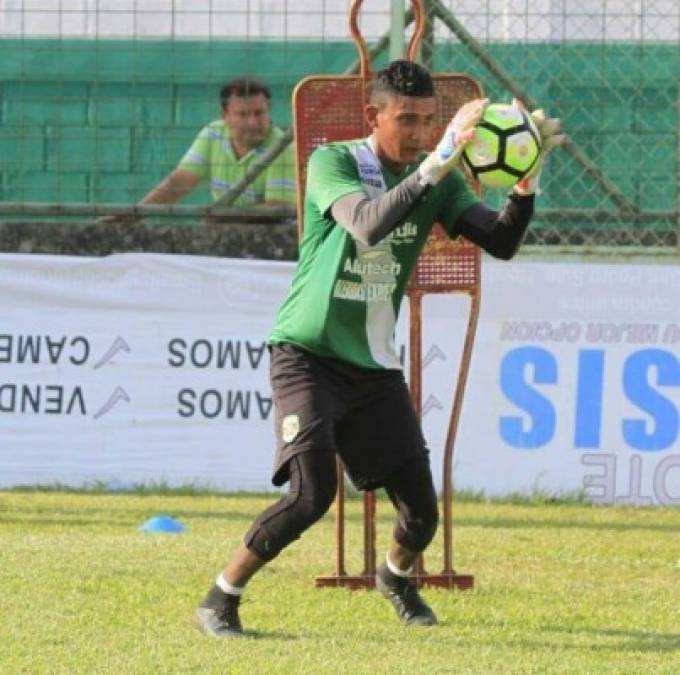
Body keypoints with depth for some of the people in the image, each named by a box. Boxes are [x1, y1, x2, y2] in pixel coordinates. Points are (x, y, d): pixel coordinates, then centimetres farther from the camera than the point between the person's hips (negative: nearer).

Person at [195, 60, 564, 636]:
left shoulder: (437, 182, 2)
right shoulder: (333, 163, -13)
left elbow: (502, 242, -8)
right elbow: (368, 224, -33)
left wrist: (528, 178, -24)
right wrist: (440, 162, -41)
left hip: (376, 366, 5)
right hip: (307, 354, -5)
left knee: (422, 510, 2)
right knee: (313, 492, -22)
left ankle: (397, 576, 38)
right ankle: (221, 600, -6)